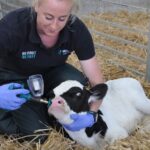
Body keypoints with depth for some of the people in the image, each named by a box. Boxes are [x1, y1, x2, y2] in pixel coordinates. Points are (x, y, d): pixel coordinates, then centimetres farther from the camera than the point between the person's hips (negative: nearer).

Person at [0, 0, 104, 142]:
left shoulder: (76, 29, -25)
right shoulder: (13, 25, -33)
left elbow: (97, 81, -20)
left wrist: (91, 114, -37)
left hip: (50, 73, 3)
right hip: (15, 79, -3)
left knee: (75, 81, -29)